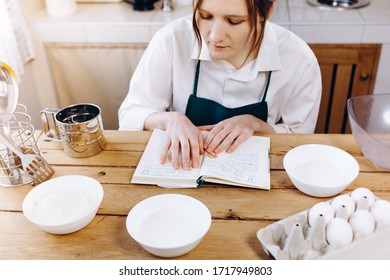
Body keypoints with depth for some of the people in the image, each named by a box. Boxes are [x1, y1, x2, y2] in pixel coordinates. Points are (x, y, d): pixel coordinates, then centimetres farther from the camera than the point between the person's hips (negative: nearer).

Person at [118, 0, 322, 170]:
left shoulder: (300, 61, -13)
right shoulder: (173, 40, -16)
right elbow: (130, 116, -6)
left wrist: (255, 124, -17)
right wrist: (170, 119, -25)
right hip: (180, 169, 0)